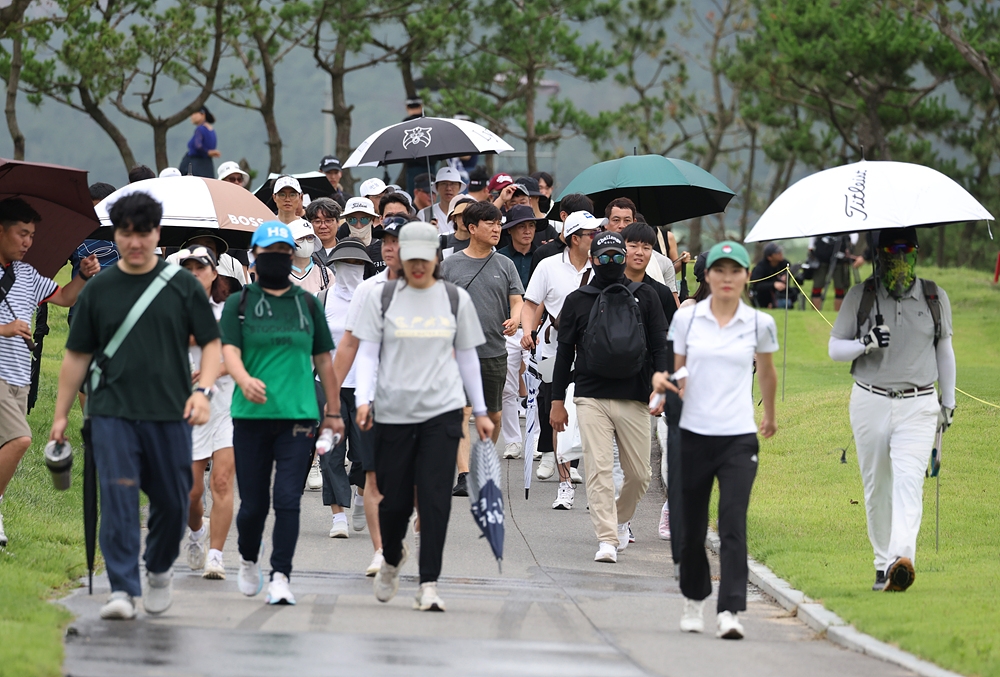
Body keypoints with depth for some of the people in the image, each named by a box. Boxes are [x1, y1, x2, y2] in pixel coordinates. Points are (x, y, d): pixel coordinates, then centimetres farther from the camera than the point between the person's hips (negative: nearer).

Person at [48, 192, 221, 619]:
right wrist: (60, 414, 9)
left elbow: (211, 344, 6)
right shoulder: (99, 291, 7)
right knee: (118, 499, -11)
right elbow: (77, 356, 11)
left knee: (172, 501, 7)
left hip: (169, 413, 0)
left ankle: (159, 569, 33)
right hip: (112, 412, 0)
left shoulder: (182, 286, 4)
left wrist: (204, 390, -11)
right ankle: (123, 589, -11)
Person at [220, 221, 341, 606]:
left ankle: (281, 577, -9)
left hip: (299, 415, 1)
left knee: (288, 500, -10)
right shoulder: (239, 304, 6)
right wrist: (245, 379, -29)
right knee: (253, 502, 4)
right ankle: (249, 561, 31)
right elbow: (229, 350, -7)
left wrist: (332, 411, 18)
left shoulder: (308, 304, 13)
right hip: (251, 415, -1)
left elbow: (323, 358, 19)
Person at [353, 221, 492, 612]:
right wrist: (364, 398, -13)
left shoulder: (456, 300, 8)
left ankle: (428, 585, -8)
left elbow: (467, 357, 14)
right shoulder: (382, 299, 3)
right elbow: (367, 353, 2)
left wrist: (480, 411, 13)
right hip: (394, 413, 0)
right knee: (394, 500, 4)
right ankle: (392, 558, 35)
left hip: (442, 412, 0)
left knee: (435, 498, -9)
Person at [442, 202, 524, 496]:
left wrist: (515, 319, -18)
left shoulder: (504, 265, 8)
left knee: (493, 416, 11)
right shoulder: (449, 265, 2)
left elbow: (517, 300, 4)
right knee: (461, 413, -14)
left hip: (495, 351, 3)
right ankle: (464, 475, -19)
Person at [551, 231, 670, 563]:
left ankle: (621, 519, 33)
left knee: (639, 474, 5)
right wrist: (557, 401, 9)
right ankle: (607, 539, -15)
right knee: (599, 469, -13)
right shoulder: (577, 301, 10)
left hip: (635, 399, 1)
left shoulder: (645, 297, 10)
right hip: (591, 398, -1)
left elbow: (660, 347, 8)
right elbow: (564, 353, 12)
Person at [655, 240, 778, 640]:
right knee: (693, 526, 10)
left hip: (739, 438, -1)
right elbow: (676, 371, 9)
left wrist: (770, 416, 32)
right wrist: (662, 379, -14)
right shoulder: (685, 318, 2)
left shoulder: (759, 324, 2)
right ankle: (693, 600, 32)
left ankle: (730, 612, -19)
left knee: (733, 525, -14)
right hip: (694, 434, 1)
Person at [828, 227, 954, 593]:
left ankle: (902, 558, -33)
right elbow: (835, 348, 6)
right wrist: (865, 344, -16)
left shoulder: (935, 298, 7)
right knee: (876, 487, 4)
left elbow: (944, 348, 19)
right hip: (870, 403, 1)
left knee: (909, 480, -19)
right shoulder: (860, 297, 3)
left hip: (918, 405, -1)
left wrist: (948, 401, 23)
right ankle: (883, 563, 15)